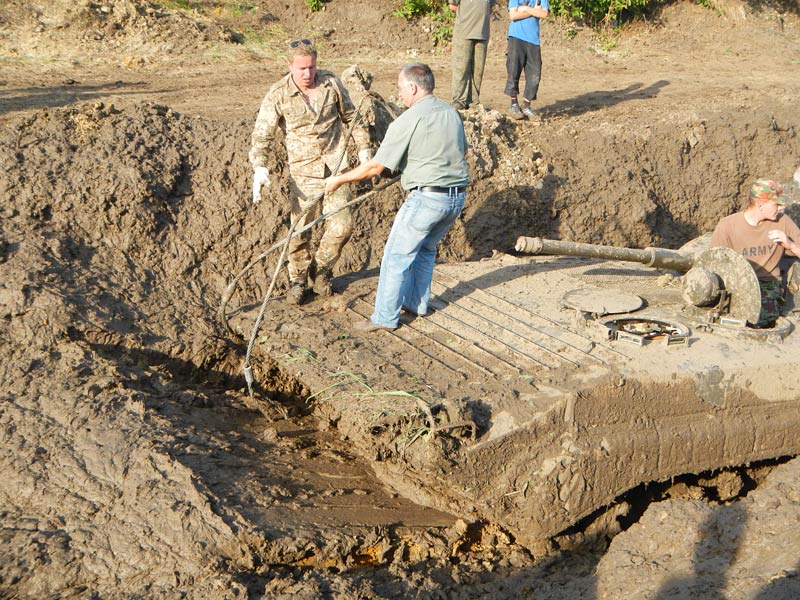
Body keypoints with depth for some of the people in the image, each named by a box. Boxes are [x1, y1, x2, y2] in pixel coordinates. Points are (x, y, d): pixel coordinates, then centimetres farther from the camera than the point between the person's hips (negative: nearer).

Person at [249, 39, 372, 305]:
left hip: (336, 166, 2)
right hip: (303, 172, -2)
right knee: (299, 231, 1)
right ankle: (298, 280, 24)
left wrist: (364, 148, 12)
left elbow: (351, 116, 12)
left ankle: (321, 268, 25)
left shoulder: (331, 83, -3)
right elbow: (261, 136, -10)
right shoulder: (278, 95, -11)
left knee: (341, 226, -2)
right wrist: (259, 168, -25)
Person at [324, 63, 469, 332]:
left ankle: (385, 317, 9)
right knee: (426, 248, 26)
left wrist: (339, 180, 2)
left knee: (397, 255, 4)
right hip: (457, 196, 8)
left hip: (427, 198, -8)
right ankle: (417, 303, 34)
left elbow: (375, 167, -11)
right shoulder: (451, 112, 9)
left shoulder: (407, 121, -12)